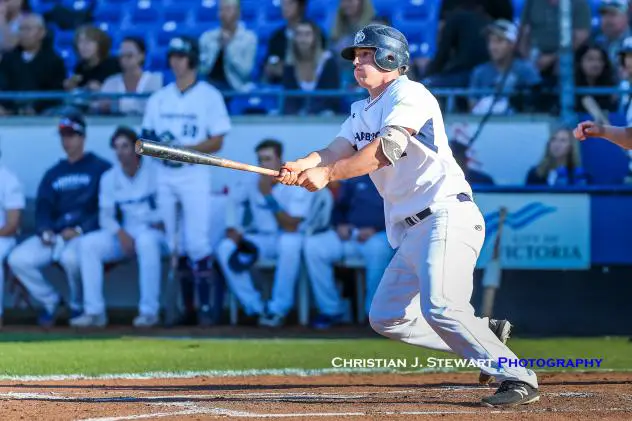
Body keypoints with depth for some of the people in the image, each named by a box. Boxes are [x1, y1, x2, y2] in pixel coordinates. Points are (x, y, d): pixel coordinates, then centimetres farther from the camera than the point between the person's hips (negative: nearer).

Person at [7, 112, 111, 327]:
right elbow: (42, 208, 15)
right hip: (54, 235, 6)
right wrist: (44, 231, -8)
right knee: (17, 259, -17)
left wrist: (80, 230, -17)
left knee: (71, 257, -38)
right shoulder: (53, 174, 21)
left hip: (84, 235, -6)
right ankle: (49, 301, 5)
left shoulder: (100, 168, 3)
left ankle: (78, 306, -10)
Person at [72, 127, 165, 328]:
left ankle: (149, 311, -33)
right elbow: (106, 215, 5)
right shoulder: (110, 178, 7)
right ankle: (94, 312, -21)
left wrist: (160, 222, -22)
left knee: (146, 240, -39)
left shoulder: (155, 169, -6)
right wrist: (120, 234, -14)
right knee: (88, 243, -18)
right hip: (125, 234, 5)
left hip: (156, 233, -5)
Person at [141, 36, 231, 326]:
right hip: (164, 176, 5)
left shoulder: (209, 96, -1)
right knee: (173, 245, 5)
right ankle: (184, 306, 11)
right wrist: (152, 144, -8)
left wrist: (184, 149, -18)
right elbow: (148, 137, 15)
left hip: (195, 175, -5)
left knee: (198, 242, -12)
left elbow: (216, 142, -5)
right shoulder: (158, 98, 14)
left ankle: (205, 306, -10)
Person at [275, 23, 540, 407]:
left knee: (439, 307, -25)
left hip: (447, 219, -10)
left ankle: (517, 378, -19)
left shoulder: (409, 95, -8)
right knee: (386, 318, 11)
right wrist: (303, 166, -18)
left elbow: (387, 149, -23)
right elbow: (338, 151, 4)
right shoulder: (363, 111, 20)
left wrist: (327, 174, -28)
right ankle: (484, 335, 20)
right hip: (411, 231, 10)